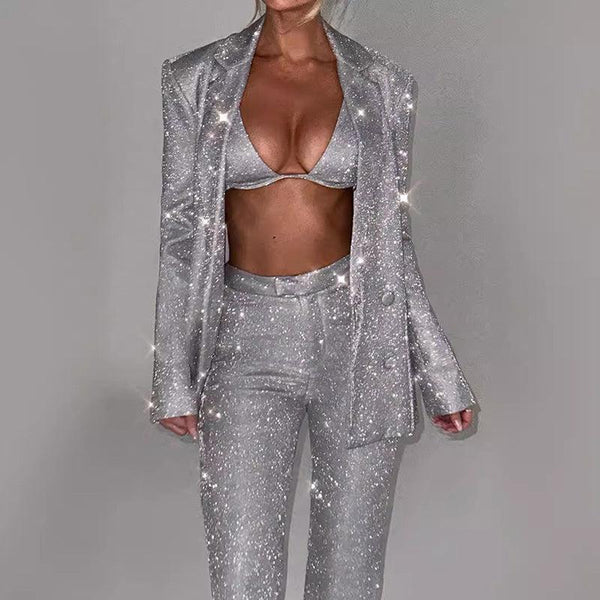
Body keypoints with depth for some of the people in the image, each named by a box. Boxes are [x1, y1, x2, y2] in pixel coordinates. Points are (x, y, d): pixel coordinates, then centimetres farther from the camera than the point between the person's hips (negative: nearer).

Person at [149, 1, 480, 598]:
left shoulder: (382, 86, 4)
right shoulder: (197, 79, 4)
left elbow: (390, 235, 9)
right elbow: (182, 228, 4)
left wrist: (439, 373, 9)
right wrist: (174, 377, 1)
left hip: (357, 333, 1)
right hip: (248, 345, 0)